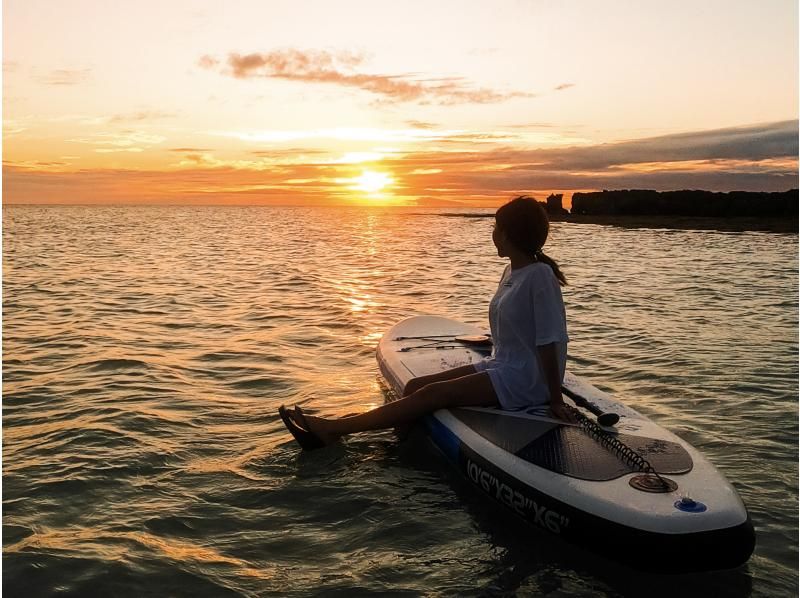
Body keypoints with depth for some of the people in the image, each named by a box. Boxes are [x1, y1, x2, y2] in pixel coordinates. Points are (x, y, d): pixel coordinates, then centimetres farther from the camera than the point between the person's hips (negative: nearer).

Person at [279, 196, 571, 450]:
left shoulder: (539, 275, -18)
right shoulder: (511, 272, 11)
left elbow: (550, 342, -17)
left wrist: (555, 399, -14)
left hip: (525, 381, -9)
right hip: (501, 367, 9)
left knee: (431, 395, -18)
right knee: (415, 386, -5)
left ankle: (330, 429, -18)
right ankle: (336, 429, -8)